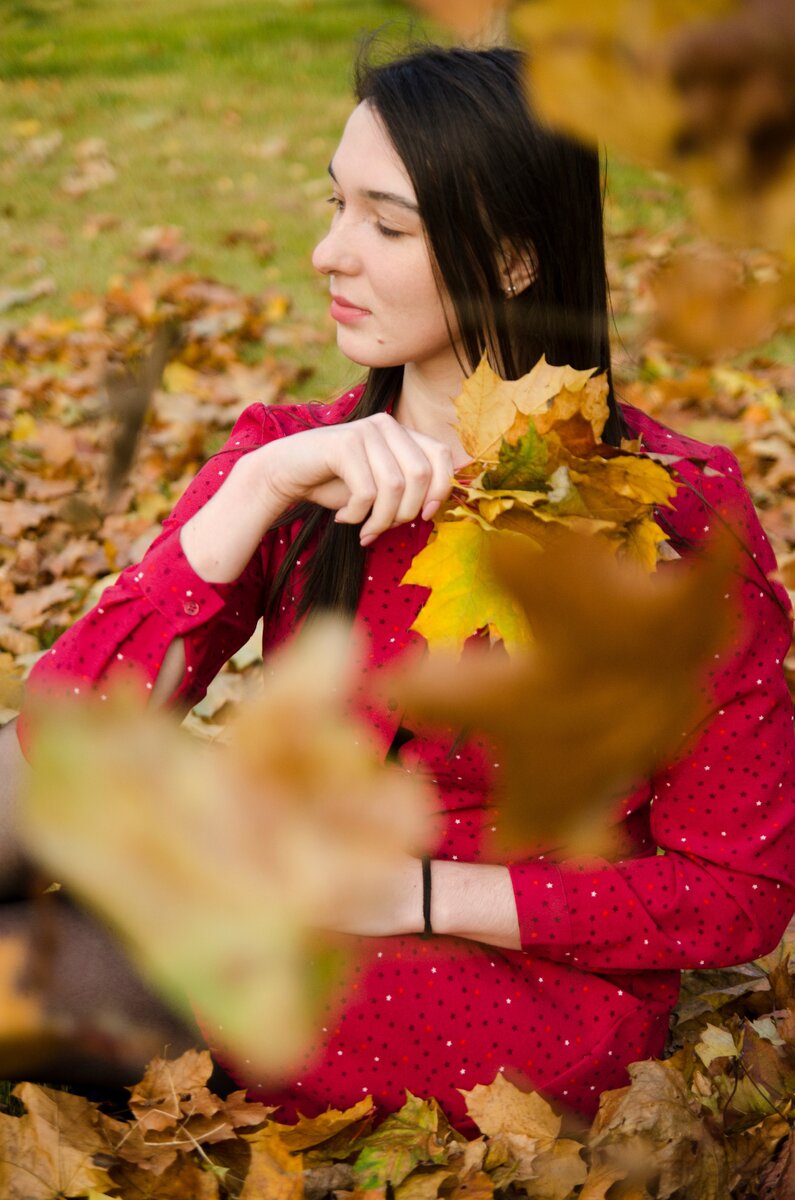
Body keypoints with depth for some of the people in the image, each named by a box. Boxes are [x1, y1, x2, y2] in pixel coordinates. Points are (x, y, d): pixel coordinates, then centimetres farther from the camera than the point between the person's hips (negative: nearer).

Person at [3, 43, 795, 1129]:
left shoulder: (676, 511, -12)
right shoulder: (287, 462, 0)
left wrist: (416, 894, -15)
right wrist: (256, 492, -23)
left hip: (536, 995, -4)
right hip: (301, 951, 5)